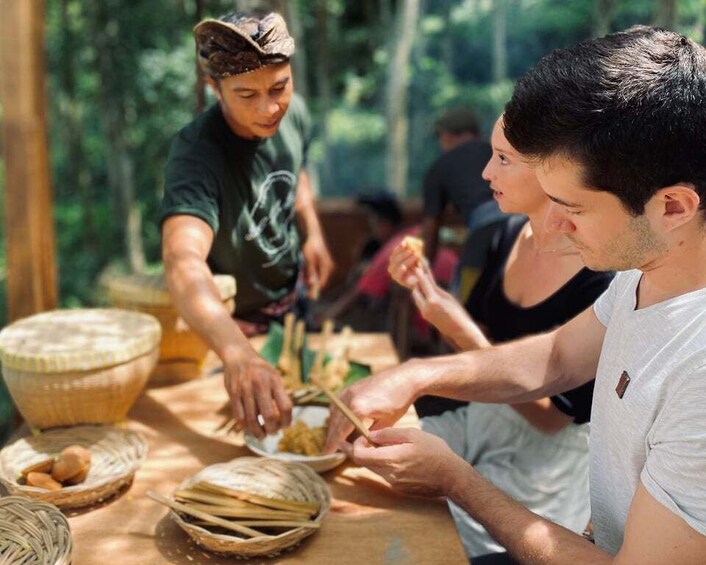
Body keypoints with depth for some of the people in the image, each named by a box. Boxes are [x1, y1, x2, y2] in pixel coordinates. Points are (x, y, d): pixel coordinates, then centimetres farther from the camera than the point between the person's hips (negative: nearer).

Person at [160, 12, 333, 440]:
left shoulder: (294, 113, -16)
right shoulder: (197, 154, -37)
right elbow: (183, 260, -55)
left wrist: (313, 232, -8)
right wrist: (237, 353, -71)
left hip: (291, 296, 6)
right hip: (232, 316, -5)